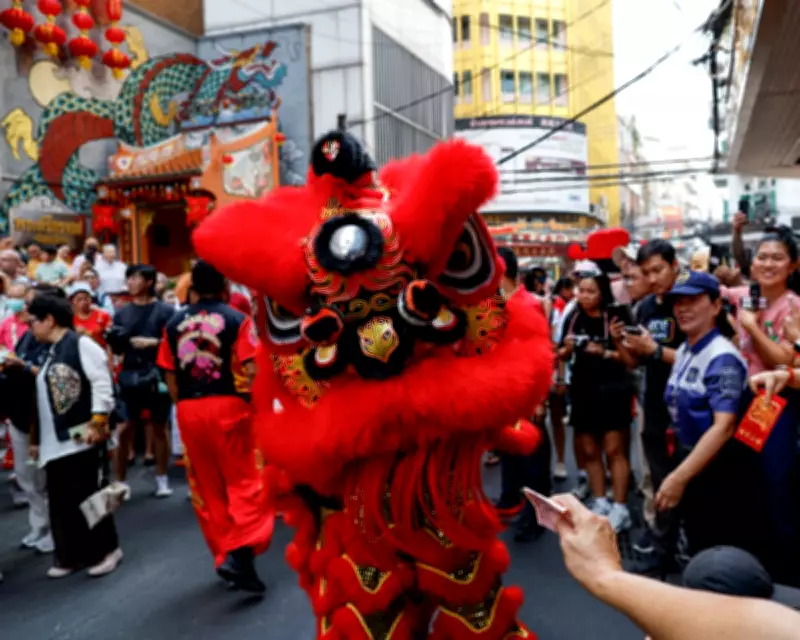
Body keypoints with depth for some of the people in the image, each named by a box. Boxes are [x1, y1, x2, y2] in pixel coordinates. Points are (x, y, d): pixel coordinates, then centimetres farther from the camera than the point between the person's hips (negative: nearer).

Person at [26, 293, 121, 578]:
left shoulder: (81, 344, -7)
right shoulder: (50, 354, 20)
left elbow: (102, 383, -14)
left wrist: (97, 422, -20)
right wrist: (37, 439, 22)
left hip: (79, 438, -9)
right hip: (54, 443, 9)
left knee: (84, 496, -5)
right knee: (60, 501, 10)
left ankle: (106, 549, 9)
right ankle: (70, 556, 20)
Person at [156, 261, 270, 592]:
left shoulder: (174, 324, 8)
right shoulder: (237, 319, -5)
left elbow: (170, 375, 7)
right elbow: (251, 371, -13)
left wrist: (184, 406, 16)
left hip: (189, 410, 4)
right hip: (228, 405, -4)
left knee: (207, 488, 14)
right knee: (245, 481, 4)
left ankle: (224, 555, 23)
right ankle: (239, 553, -10)